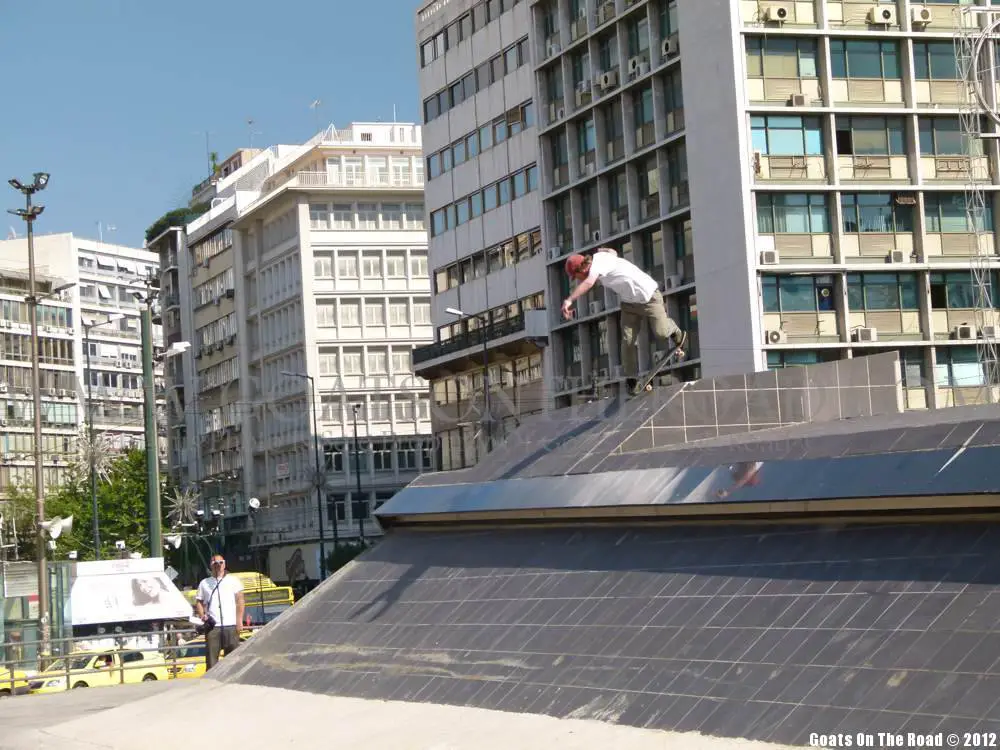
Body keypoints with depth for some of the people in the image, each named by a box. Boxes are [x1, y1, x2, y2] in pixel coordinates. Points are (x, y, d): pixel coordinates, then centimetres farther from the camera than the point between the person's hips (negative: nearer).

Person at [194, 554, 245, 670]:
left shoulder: (233, 580, 11)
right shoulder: (204, 583, 17)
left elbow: (240, 601, 6)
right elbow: (198, 602, 16)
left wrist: (239, 621, -3)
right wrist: (202, 616, -3)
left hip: (231, 626, -1)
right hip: (212, 626, 1)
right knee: (211, 659, -2)